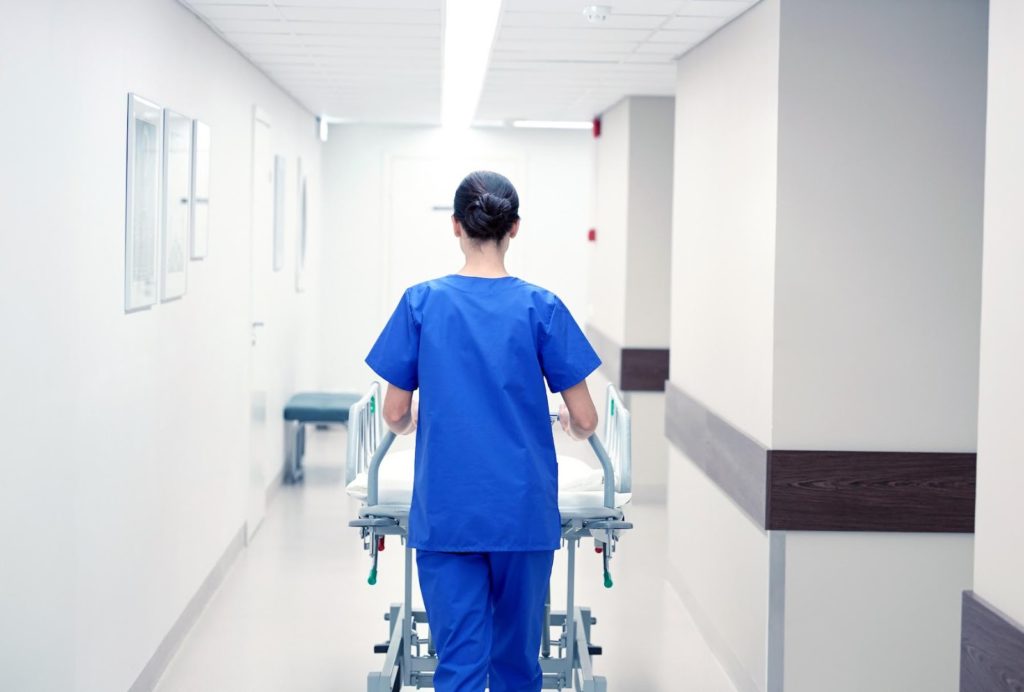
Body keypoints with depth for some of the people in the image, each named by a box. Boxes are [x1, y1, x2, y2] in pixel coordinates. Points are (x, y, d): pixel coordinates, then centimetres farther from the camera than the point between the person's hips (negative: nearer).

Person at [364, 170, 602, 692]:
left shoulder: (422, 303, -3)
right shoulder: (540, 307, -4)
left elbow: (395, 415, 2)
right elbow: (584, 421, -2)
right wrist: (571, 426, 22)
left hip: (446, 514, 0)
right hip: (523, 512, 0)